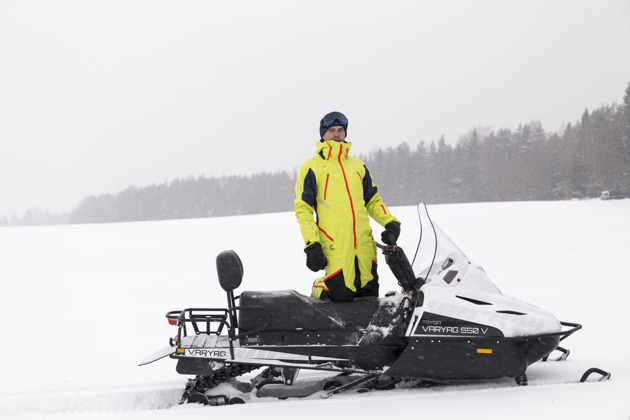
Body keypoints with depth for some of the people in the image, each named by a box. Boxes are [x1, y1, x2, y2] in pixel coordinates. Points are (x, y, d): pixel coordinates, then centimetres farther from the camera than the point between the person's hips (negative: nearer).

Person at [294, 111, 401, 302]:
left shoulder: (358, 166, 18)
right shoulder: (311, 167, 3)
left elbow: (373, 200, 24)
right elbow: (303, 209, -1)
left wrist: (390, 222, 5)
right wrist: (312, 244, -11)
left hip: (364, 243, 5)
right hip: (335, 245, -5)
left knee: (369, 295, 2)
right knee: (342, 294, -12)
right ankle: (319, 288, 19)